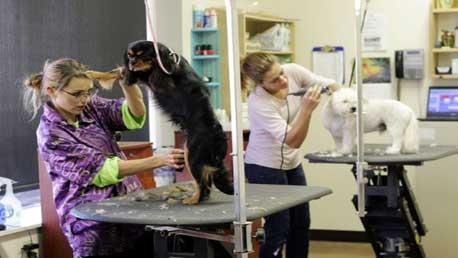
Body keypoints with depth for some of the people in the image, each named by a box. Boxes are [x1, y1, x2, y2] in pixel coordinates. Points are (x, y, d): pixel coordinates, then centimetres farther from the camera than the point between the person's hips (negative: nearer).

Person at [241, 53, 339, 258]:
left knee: (301, 224, 16)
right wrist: (306, 109, -44)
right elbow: (293, 141, -32)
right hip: (265, 167, -7)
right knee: (279, 229, -6)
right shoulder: (258, 104, -31)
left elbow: (329, 85, -2)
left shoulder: (293, 72, -15)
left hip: (291, 163, 7)